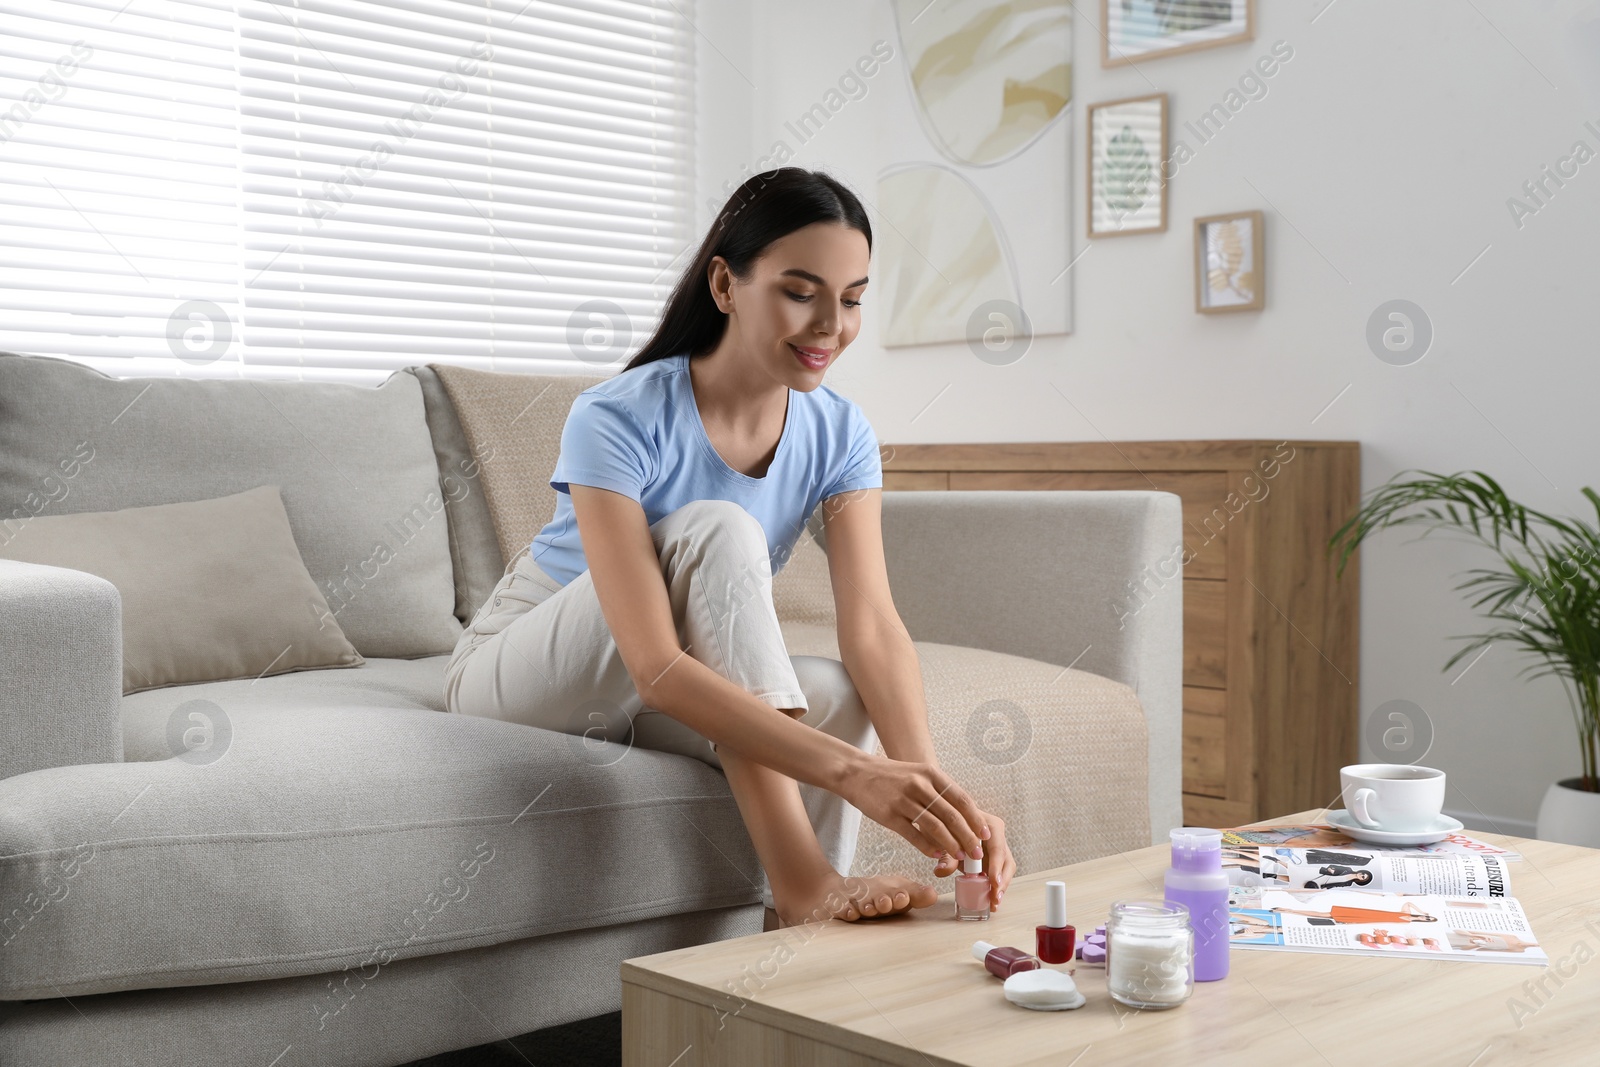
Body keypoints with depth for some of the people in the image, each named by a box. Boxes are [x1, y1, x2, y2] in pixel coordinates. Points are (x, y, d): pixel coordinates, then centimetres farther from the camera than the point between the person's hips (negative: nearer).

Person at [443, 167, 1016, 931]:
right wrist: (851, 770, -48)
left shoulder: (838, 433, -11)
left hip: (652, 699, 4)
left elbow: (872, 625, -22)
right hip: (521, 672, -4)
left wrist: (932, 781, -40)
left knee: (839, 697, -29)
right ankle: (800, 882, -36)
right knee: (719, 531, -32)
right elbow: (656, 668, -37)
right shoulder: (618, 421, -28)